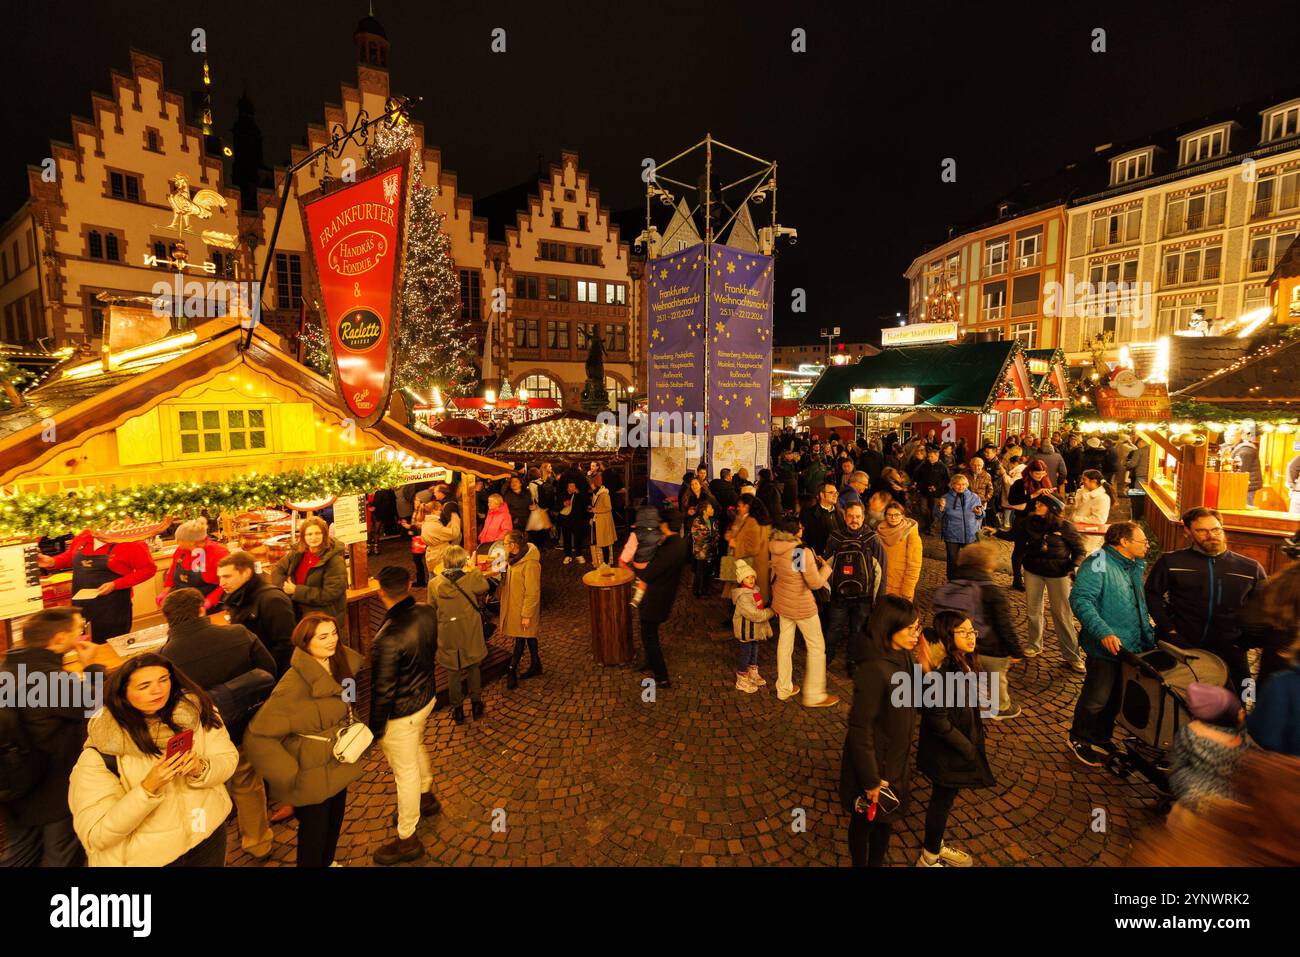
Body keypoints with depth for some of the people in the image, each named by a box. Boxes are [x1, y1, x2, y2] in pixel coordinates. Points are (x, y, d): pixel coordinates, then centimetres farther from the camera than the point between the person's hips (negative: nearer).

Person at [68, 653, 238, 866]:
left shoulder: (196, 709, -12)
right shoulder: (100, 752, -17)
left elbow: (228, 759, -5)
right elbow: (94, 836, -17)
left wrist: (200, 769, -25)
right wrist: (148, 788, -31)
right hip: (145, 855, -2)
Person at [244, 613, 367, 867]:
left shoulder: (340, 662, -9)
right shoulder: (295, 683, -30)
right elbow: (257, 737, -27)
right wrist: (290, 777, -24)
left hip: (339, 764, 7)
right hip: (314, 772, -7)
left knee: (335, 820, 27)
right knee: (314, 828, 17)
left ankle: (327, 862, 52)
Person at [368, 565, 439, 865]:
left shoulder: (388, 638, -33)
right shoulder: (427, 613, -13)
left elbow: (383, 691, -23)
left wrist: (374, 729, -9)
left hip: (401, 713, -7)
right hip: (426, 697, 7)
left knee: (405, 771, 11)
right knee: (416, 748, 31)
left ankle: (407, 841, 31)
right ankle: (426, 797, 56)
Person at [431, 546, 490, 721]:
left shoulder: (435, 583, -12)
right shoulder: (472, 579, -19)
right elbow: (484, 588, 4)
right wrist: (474, 569, 9)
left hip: (448, 637, 1)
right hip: (471, 636, -1)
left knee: (453, 673, 17)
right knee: (474, 669, 21)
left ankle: (458, 709, 29)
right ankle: (476, 704, 33)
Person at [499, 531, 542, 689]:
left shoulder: (530, 563, -27)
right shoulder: (515, 557, 1)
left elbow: (532, 592, -23)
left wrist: (526, 615, -20)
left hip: (523, 607, -9)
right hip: (513, 605, 9)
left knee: (520, 639, 2)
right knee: (529, 636, 19)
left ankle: (512, 671, 13)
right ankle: (535, 665, 32)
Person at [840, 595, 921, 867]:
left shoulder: (906, 657, -10)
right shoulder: (874, 670, -33)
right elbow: (860, 730, -25)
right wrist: (871, 780, -19)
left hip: (897, 759, 7)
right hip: (874, 761, -7)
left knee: (887, 817, 28)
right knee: (865, 819, 19)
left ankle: (877, 862, 52)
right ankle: (860, 863, 45)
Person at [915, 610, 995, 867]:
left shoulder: (965, 663, -4)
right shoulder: (943, 673, -32)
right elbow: (938, 721, -26)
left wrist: (972, 742, 10)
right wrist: (968, 749, -16)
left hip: (962, 745, 8)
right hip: (946, 753, -8)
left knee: (945, 798, 25)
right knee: (942, 801, 12)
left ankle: (936, 846, 47)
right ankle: (928, 859, 34)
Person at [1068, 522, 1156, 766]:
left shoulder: (1135, 566, 11)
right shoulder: (1098, 563, -19)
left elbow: (1140, 607, 24)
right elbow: (1080, 599, -27)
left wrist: (1148, 636, 16)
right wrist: (1103, 632, -34)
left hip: (1133, 648, 8)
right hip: (1106, 649, -8)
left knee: (1116, 698, 19)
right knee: (1096, 699, 4)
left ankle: (1101, 739, 36)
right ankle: (1079, 740, 24)